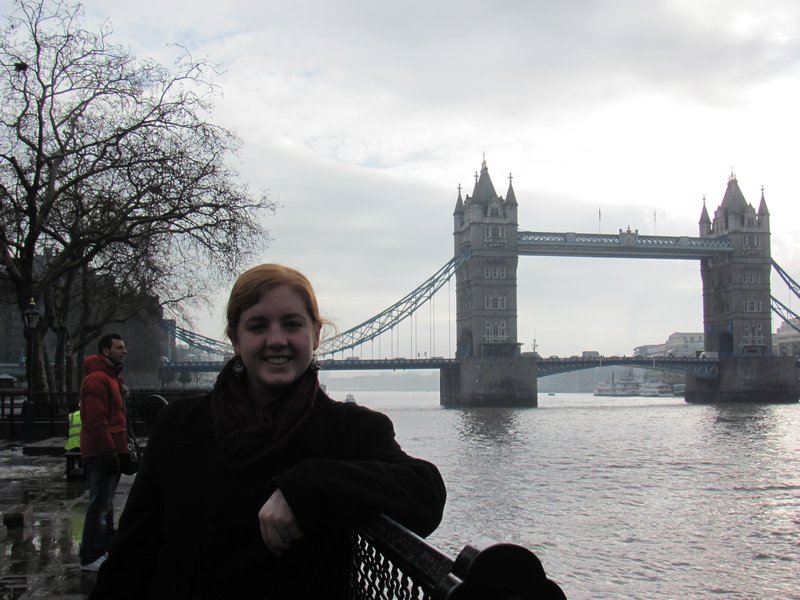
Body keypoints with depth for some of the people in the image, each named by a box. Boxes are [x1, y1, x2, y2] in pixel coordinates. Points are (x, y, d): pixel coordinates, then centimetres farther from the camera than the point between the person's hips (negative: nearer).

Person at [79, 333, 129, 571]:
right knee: (100, 505, -6)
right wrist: (110, 452, -24)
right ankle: (90, 558, -1)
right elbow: (96, 421, -24)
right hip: (102, 453, -11)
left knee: (105, 502, 18)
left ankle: (105, 549, 29)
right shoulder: (97, 379, -16)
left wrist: (120, 449, 22)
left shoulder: (111, 376, 18)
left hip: (110, 451, 11)